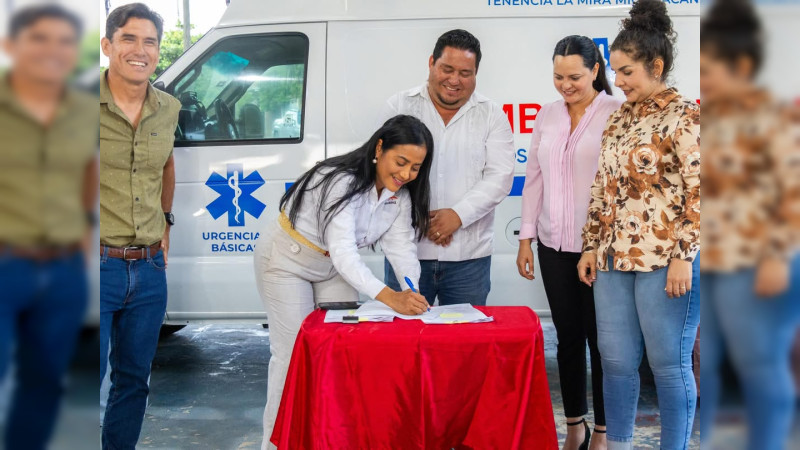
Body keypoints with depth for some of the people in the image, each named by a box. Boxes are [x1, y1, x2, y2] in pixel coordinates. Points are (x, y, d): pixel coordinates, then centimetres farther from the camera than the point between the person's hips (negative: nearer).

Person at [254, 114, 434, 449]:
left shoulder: (400, 195, -9)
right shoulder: (342, 181, -34)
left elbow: (401, 248, -12)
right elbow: (342, 252, -43)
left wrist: (410, 291, -32)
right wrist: (389, 297, -53)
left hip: (332, 267, 7)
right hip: (286, 261, -7)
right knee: (294, 353, -5)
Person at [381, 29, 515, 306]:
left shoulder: (492, 116, 5)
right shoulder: (400, 107, 5)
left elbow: (500, 177, -3)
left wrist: (458, 214, -16)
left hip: (468, 256, 0)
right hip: (407, 251, 0)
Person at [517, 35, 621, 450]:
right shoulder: (547, 115, 9)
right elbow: (534, 178, 11)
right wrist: (526, 237, 8)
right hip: (554, 245, 5)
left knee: (601, 339, 5)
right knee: (567, 337, 13)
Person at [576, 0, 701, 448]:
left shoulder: (685, 116, -7)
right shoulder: (620, 117, 13)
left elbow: (698, 192, -11)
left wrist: (684, 257, -16)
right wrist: (591, 246, 13)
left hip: (665, 260, -6)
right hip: (615, 259, 7)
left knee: (669, 364, 3)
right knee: (616, 360, 10)